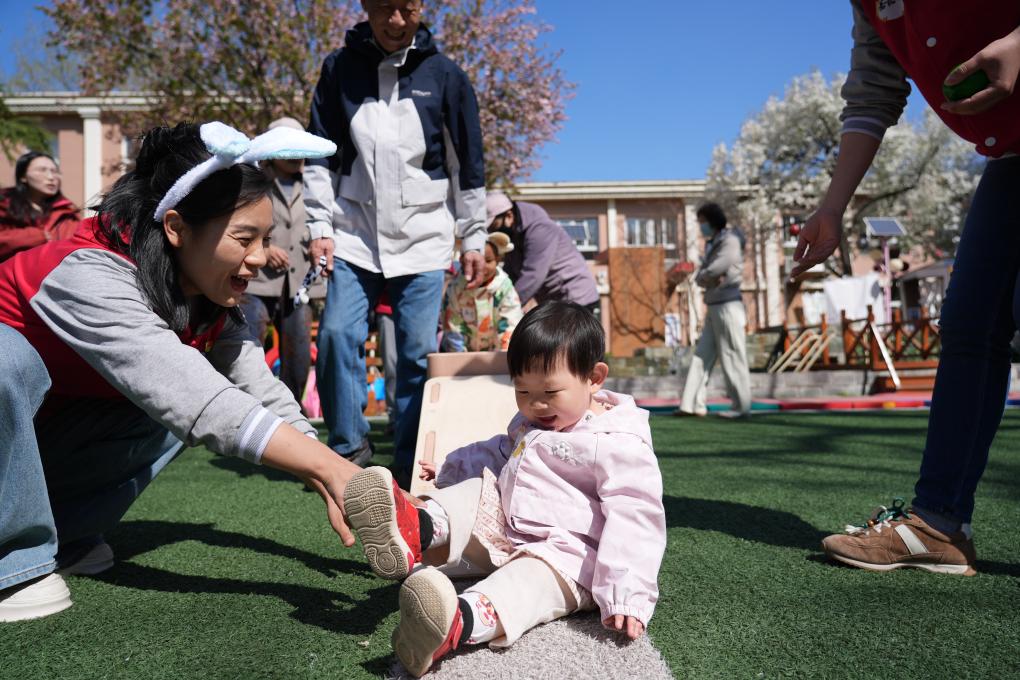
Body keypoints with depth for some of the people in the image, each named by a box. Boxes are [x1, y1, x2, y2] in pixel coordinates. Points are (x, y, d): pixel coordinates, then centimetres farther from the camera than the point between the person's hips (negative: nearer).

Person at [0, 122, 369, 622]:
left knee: (178, 410, -14)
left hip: (44, 434, 7)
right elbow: (202, 402, -46)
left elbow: (266, 396, -14)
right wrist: (333, 470, -51)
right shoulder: (91, 278, -35)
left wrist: (333, 488, -26)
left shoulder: (209, 307, -10)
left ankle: (64, 532, 0)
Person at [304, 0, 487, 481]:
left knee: (418, 351, -1)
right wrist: (320, 226, 1)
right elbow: (320, 156, 8)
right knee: (337, 336, -9)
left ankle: (411, 463, 12)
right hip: (354, 235, 1)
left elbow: (468, 166, 6)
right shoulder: (339, 68, 6)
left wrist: (473, 239, 5)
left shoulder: (444, 76, 3)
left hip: (422, 239, -1)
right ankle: (349, 446, 8)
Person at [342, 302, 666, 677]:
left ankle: (460, 624, -67)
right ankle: (416, 530, -39)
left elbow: (634, 518, -24)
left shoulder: (620, 443, -16)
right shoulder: (530, 421, 11)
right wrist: (450, 468, 37)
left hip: (565, 552, -8)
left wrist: (626, 595, -34)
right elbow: (500, 452, 32)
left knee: (532, 577, -37)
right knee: (472, 491, -7)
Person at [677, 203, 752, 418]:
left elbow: (711, 271, -19)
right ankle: (694, 404, 4)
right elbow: (700, 277, 12)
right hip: (714, 307, 9)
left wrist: (704, 276, 2)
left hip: (728, 306, -9)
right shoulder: (712, 244, 20)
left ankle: (741, 406, 3)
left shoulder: (730, 241, -8)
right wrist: (711, 279, -9)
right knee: (702, 356, 4)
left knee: (732, 358, -4)